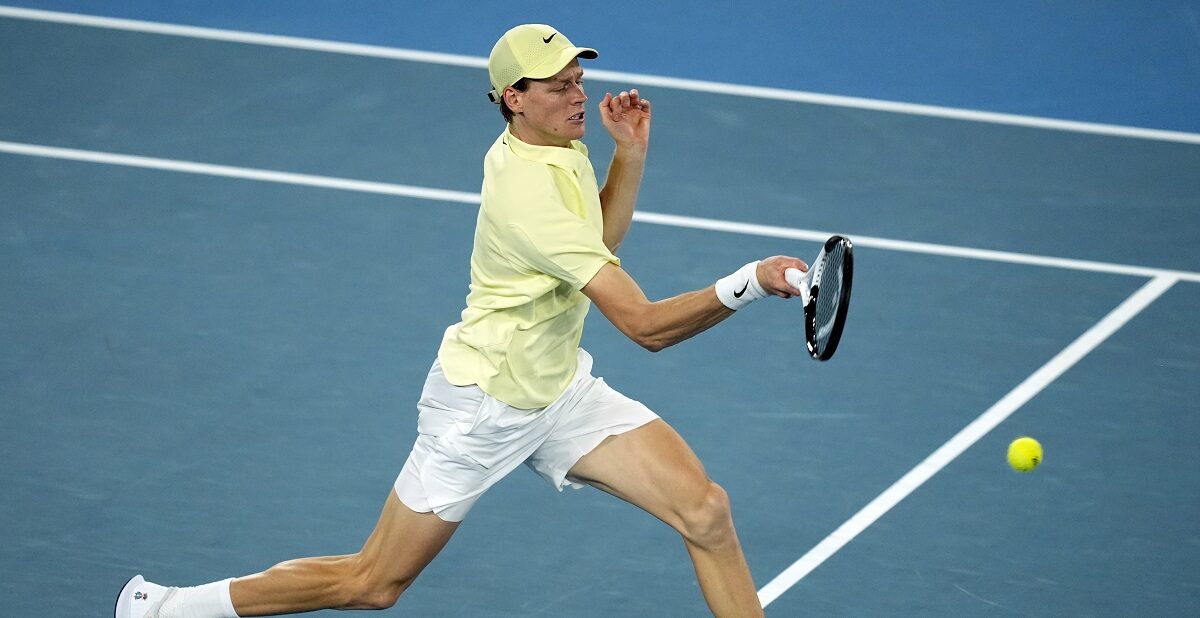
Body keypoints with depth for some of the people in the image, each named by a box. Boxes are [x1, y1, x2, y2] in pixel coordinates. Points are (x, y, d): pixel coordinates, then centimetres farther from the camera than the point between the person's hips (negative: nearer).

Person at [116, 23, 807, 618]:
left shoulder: (561, 143, -1)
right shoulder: (533, 196, -31)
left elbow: (598, 241, 21)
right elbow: (646, 325, -33)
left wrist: (630, 153, 7)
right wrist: (748, 283, -42)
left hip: (562, 390, 8)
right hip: (484, 405, -8)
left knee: (706, 511, -8)